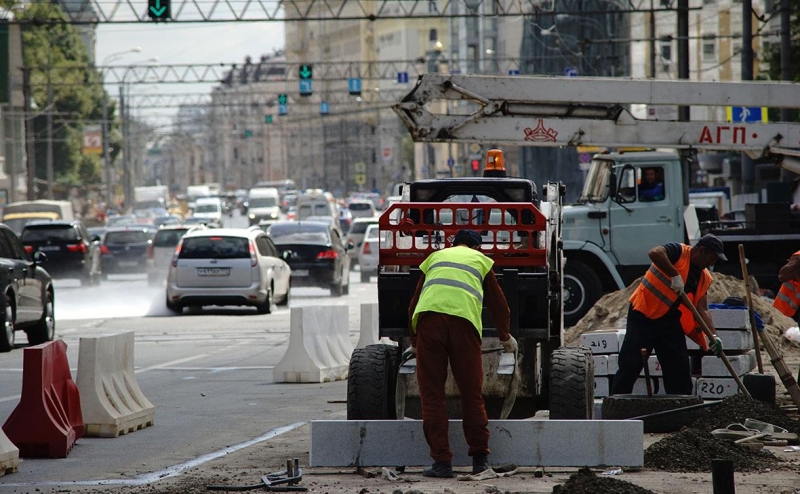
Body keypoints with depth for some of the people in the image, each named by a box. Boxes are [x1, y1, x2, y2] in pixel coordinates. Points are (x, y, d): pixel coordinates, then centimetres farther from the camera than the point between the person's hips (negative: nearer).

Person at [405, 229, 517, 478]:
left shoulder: (435, 257, 32)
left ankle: (441, 461, 2)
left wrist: (415, 343, 47)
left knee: (431, 395, 5)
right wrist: (505, 337, 48)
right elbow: (498, 303, 32)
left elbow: (414, 303, 35)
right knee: (472, 394, 11)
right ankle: (480, 458, 17)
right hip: (464, 319, -1)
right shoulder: (480, 259, 28)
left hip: (429, 317, 1)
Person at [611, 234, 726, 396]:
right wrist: (675, 275, -33)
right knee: (630, 365, -7)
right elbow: (654, 253, -33)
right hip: (643, 315, -7)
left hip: (669, 321, 7)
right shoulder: (679, 252, -12)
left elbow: (702, 309, 3)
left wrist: (713, 335, -10)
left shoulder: (704, 277, 9)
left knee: (680, 369, 6)